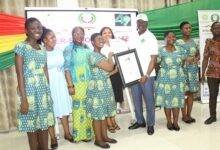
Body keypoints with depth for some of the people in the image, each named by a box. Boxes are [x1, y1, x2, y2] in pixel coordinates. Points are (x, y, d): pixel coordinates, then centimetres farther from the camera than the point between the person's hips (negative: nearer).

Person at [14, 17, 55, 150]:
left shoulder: (42, 48, 11)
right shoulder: (21, 47, -8)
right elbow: (20, 74, -12)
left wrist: (48, 92, 11)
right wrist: (24, 99, -17)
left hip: (44, 90, 6)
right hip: (30, 90, -6)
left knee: (44, 124, 12)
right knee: (32, 126, 5)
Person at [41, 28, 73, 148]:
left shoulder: (59, 51, 6)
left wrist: (68, 83, 15)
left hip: (61, 83, 5)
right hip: (48, 85, -5)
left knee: (64, 108, 12)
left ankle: (67, 133, 27)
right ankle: (53, 138, 17)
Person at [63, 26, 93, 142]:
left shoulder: (87, 48, 12)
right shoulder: (69, 49, -2)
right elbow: (67, 68, -8)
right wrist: (70, 85, -14)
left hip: (89, 82, 5)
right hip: (77, 83, -5)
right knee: (78, 108, -1)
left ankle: (89, 132, 22)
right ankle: (79, 134, 12)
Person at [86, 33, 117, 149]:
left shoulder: (102, 55, 13)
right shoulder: (94, 56, -17)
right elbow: (109, 68, -20)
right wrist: (110, 56, -5)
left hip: (105, 87, 9)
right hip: (97, 88, -9)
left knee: (104, 113, 15)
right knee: (98, 114, 0)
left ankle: (104, 136, 27)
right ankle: (98, 139, 12)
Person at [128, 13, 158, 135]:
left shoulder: (151, 38, -5)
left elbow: (153, 59, -9)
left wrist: (146, 75, -17)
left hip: (146, 75, -5)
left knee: (149, 101, 4)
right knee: (136, 100, 13)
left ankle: (150, 124, 17)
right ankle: (140, 121, 28)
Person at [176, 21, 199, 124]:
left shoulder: (193, 41, 10)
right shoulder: (178, 42, -4)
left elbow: (198, 54, 17)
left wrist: (196, 59, -3)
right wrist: (185, 59, -16)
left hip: (193, 70, 5)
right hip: (183, 69, -5)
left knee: (191, 93, 8)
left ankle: (189, 114, 19)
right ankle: (184, 115, 11)